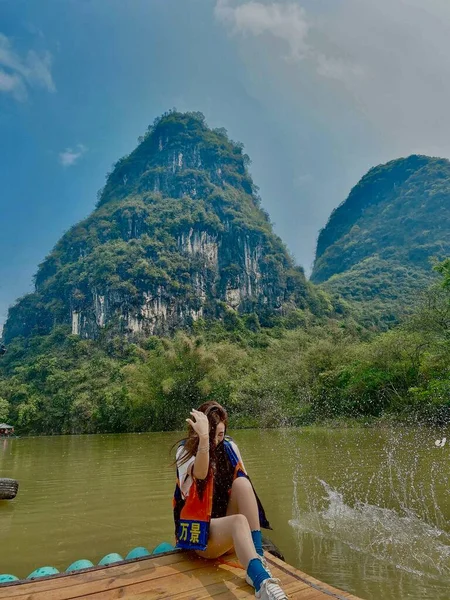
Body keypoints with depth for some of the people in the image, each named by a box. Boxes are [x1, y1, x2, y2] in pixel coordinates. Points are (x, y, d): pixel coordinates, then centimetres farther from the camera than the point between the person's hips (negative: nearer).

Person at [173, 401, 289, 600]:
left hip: (226, 522, 5)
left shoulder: (228, 447, 2)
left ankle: (258, 557, -27)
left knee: (242, 482, -26)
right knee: (239, 521, -37)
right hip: (201, 529, -4)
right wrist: (204, 438, -53)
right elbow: (200, 474, -36)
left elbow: (243, 485, 5)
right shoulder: (186, 450, -11)